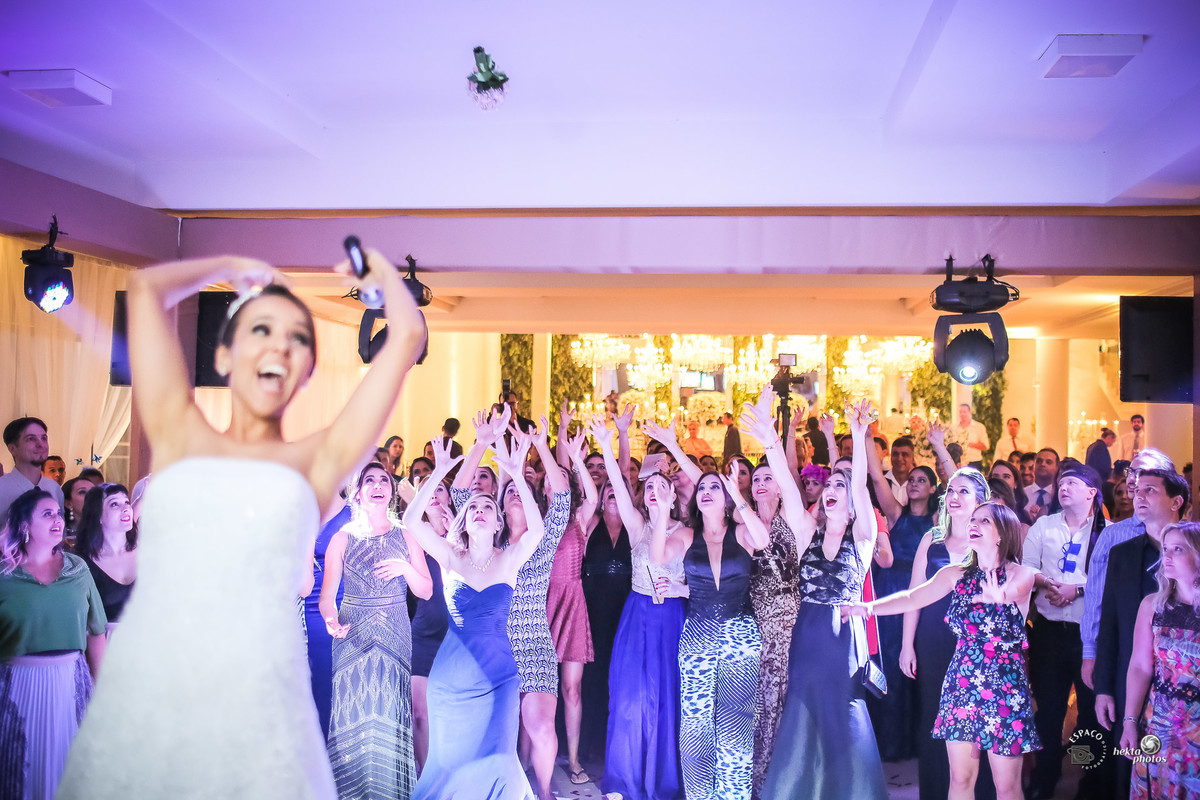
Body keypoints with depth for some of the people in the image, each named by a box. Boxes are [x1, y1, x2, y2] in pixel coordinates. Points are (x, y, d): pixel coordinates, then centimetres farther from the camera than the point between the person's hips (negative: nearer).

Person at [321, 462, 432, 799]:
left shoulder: (406, 536, 6)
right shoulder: (342, 538, 3)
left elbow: (426, 591, 5)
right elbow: (327, 594, 0)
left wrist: (405, 568, -14)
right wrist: (332, 620, -21)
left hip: (395, 636, 1)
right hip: (353, 637, 0)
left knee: (390, 714, 0)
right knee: (354, 715, -2)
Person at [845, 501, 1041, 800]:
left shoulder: (1022, 574, -7)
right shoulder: (956, 574, 4)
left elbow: (1014, 590, -30)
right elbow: (913, 598, -6)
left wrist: (1001, 595, -55)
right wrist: (870, 606, -24)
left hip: (1005, 688, -3)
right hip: (961, 683, 3)